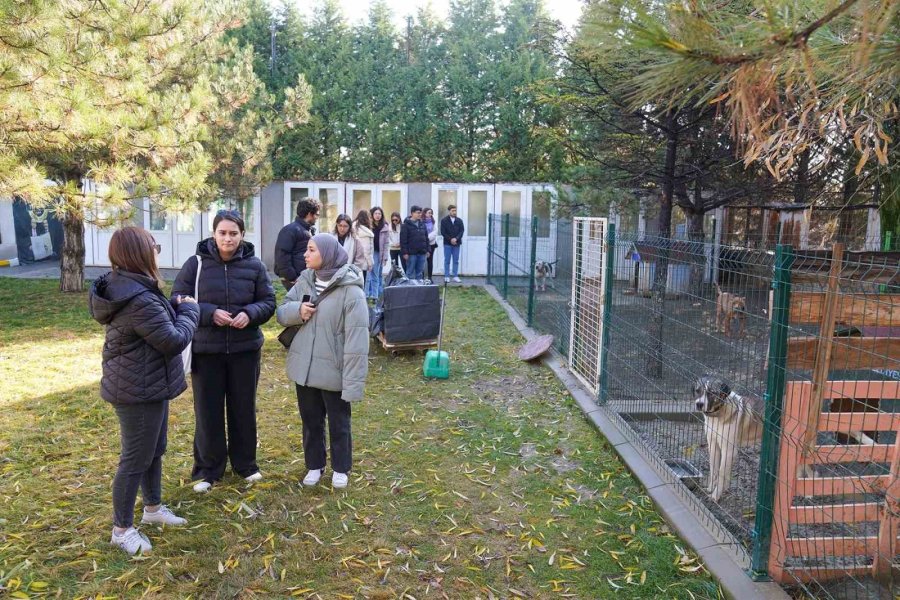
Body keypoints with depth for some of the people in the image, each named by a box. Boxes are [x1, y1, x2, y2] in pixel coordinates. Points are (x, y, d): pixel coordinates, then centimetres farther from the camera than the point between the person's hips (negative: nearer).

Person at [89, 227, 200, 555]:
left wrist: (175, 307, -1)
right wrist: (190, 310, -9)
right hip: (139, 391, -10)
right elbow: (174, 341, -23)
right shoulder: (139, 299, -29)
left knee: (155, 450, 23)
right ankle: (122, 529, 21)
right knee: (136, 459, 4)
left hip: (146, 386, 10)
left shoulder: (125, 288, 5)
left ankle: (153, 507, 41)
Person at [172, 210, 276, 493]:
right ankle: (207, 469, 24)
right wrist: (209, 313, -20)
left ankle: (245, 462, 31)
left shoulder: (254, 265, -1)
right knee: (208, 411, 8)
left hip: (245, 349, 1)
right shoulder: (196, 263, -6)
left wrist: (249, 313, -18)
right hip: (206, 349, -1)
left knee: (244, 408, 13)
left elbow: (269, 302, 3)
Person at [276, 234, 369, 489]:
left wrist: (353, 384, -22)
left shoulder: (351, 292, -19)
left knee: (338, 424, 14)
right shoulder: (304, 282, 2)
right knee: (310, 421, 20)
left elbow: (357, 341, -20)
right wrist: (297, 310, -16)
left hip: (333, 371, -5)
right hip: (304, 368, 6)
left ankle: (340, 468, 34)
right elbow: (281, 313, 9)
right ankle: (314, 465, 39)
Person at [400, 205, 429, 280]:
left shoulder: (422, 224, 12)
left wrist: (427, 250, 12)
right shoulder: (406, 225, -6)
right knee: (410, 272, 2)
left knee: (420, 272, 9)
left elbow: (426, 238, 17)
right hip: (411, 253, -5)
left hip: (422, 253, 5)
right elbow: (403, 240, -10)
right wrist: (404, 252, -15)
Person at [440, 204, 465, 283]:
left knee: (456, 261, 5)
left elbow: (462, 231, 2)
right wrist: (450, 239, -13)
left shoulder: (459, 220, 7)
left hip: (456, 243, 2)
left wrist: (456, 239, -14)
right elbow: (443, 232, -5)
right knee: (447, 261, 2)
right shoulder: (444, 220, -1)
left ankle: (455, 276, 9)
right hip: (447, 243, -2)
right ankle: (447, 276, 7)